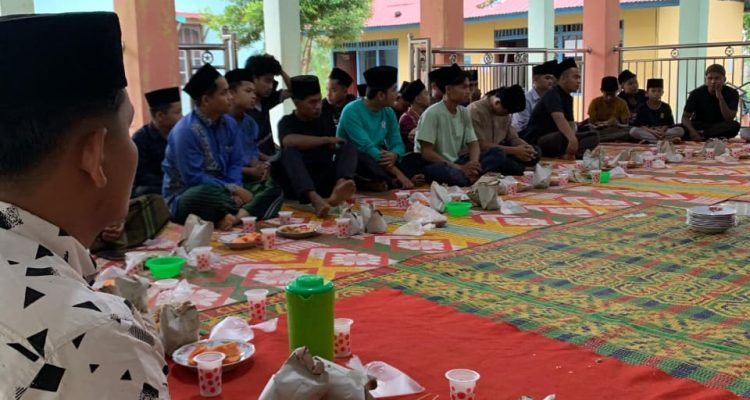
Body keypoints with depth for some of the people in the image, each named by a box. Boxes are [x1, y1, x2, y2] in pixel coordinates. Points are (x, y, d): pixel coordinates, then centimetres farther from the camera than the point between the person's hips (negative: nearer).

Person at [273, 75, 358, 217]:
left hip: (326, 179, 4)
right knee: (290, 151, -28)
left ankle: (340, 185, -48)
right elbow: (289, 141, -21)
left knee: (349, 146, -14)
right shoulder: (287, 122, 1)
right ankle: (315, 199, -55)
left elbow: (336, 149, 14)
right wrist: (327, 140, -14)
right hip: (298, 184, -4)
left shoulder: (326, 120, 18)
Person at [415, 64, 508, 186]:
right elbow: (426, 153, -18)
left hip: (456, 162, 7)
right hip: (434, 166, -7)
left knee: (498, 154, -7)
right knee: (444, 171, -41)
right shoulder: (432, 113, -14)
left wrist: (473, 164, -18)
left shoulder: (464, 112, 6)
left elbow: (473, 144, 7)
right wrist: (460, 168, -23)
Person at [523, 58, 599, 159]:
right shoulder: (553, 94, -15)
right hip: (536, 141, -10)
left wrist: (571, 139, -16)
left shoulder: (568, 98, 13)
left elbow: (571, 123, 6)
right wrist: (572, 139, -47)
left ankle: (565, 153, -26)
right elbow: (559, 118, -33)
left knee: (593, 136, -2)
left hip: (555, 138, 10)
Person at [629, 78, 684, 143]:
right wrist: (652, 131, -26)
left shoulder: (666, 107, 8)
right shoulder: (642, 108, 2)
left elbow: (669, 123, 1)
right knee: (633, 131, -32)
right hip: (647, 131, -2)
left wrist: (662, 130, -22)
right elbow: (640, 124, -9)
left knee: (680, 130, -21)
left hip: (663, 131, 2)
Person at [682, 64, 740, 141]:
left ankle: (701, 136, -28)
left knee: (734, 125, -34)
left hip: (719, 127, 1)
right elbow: (685, 117, -12)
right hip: (699, 126, 0)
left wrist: (720, 97, -28)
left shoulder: (731, 93, -10)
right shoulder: (697, 93, -10)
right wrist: (692, 132, -33)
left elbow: (729, 120, -21)